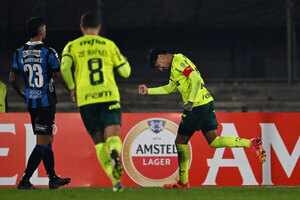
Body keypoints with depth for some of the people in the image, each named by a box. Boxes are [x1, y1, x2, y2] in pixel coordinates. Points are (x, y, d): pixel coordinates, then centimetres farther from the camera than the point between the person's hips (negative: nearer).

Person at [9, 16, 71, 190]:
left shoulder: (20, 53, 4)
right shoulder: (48, 53, -13)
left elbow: (12, 78, 8)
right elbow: (61, 77, -9)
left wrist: (22, 93, 25)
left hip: (30, 102, 7)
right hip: (46, 102, -7)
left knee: (47, 139, 18)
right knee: (42, 143, -4)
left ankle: (53, 178, 24)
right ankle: (25, 180, -11)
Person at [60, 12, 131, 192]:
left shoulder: (73, 46, 10)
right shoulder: (109, 45, 12)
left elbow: (65, 66, -9)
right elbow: (125, 72, 12)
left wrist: (72, 88, 4)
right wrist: (125, 61, 34)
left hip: (85, 99, 1)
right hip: (109, 96, -1)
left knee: (99, 141, 9)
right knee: (113, 135, -10)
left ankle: (115, 180, -2)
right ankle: (115, 152, -47)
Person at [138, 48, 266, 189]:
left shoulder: (179, 62, -10)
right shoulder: (176, 64, 22)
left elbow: (196, 80, -22)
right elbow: (170, 88, 32)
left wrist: (191, 101, -31)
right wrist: (148, 91, 30)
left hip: (197, 106, -10)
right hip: (207, 103, 10)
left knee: (180, 142, 4)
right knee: (214, 142, 5)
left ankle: (183, 182, 10)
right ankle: (251, 143, -8)